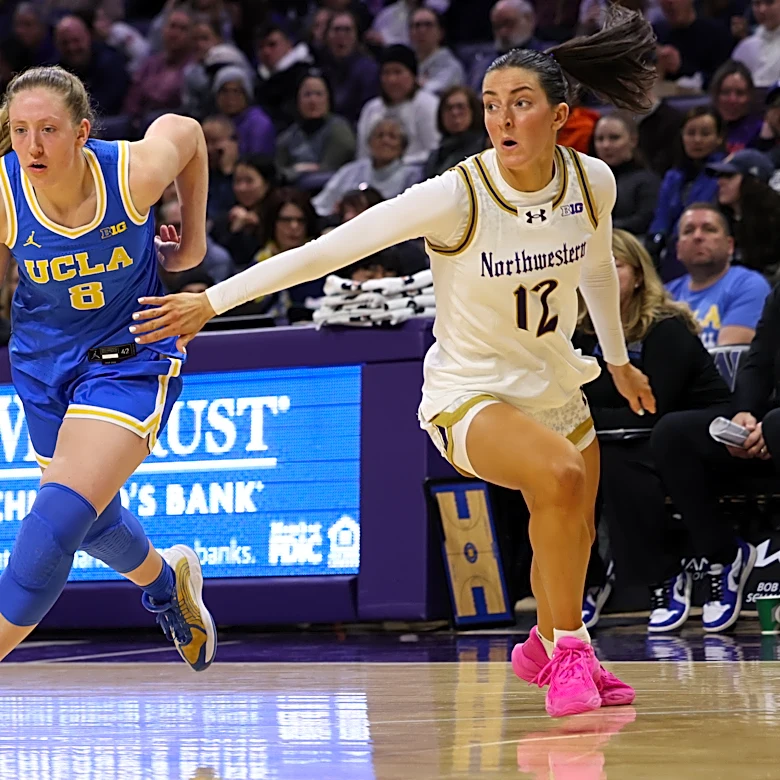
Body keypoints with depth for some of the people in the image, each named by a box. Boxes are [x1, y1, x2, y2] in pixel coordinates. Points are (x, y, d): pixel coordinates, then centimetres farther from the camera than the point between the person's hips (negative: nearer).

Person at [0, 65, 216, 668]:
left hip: (130, 359, -4)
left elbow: (184, 129, -1)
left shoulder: (134, 172, -24)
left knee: (61, 513, -24)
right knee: (92, 517, 24)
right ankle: (167, 583, 57)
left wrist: (193, 237, 6)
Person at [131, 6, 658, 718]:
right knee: (560, 473, -33)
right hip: (469, 394, -6)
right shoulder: (454, 196, -26)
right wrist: (212, 300, -27)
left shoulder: (592, 182, -10)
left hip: (557, 385, 6)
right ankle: (567, 648, -12)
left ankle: (545, 647, 52)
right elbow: (327, 250, -24)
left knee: (574, 536, 19)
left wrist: (618, 359, 26)